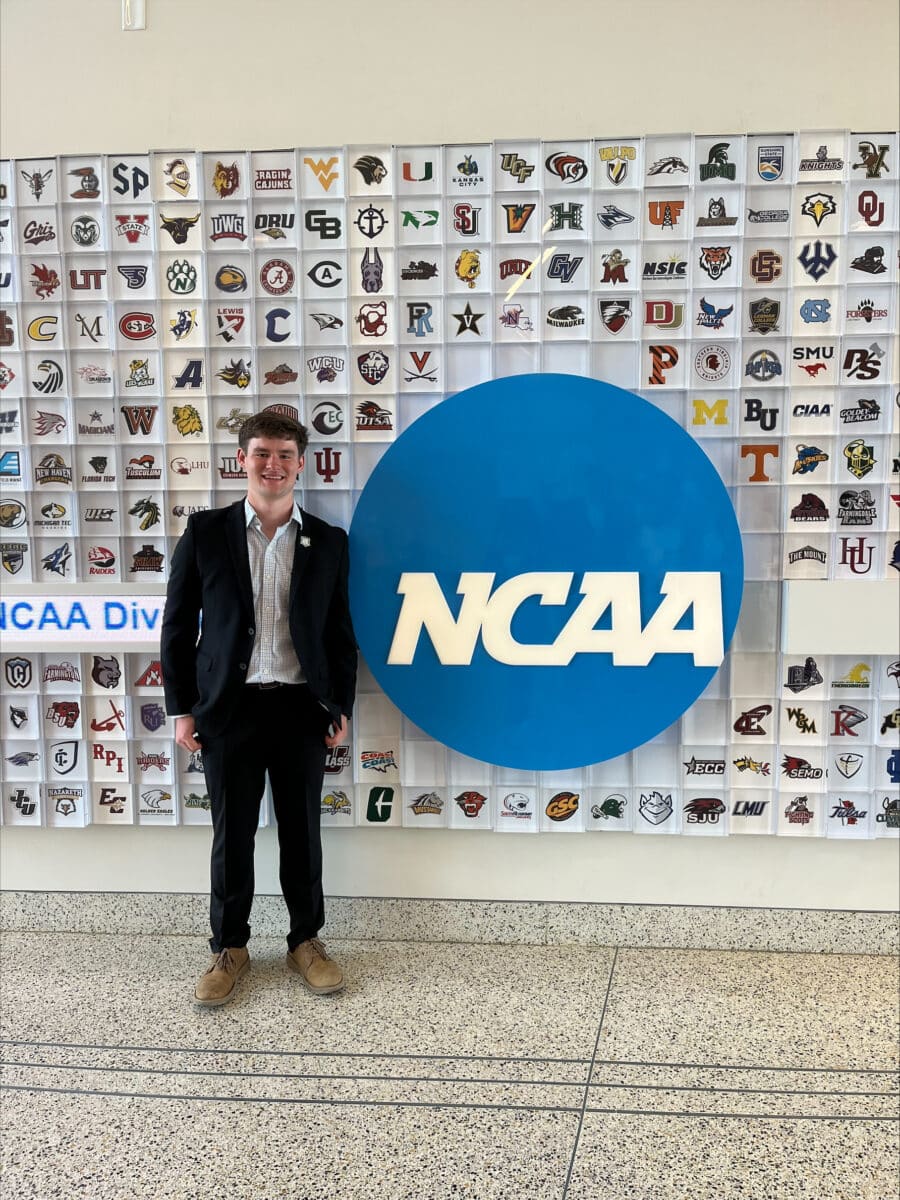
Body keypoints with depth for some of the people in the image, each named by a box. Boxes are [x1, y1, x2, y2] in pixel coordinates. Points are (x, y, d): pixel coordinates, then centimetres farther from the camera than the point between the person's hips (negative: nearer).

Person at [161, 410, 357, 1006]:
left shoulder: (329, 542, 4)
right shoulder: (206, 532, 0)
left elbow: (340, 633, 8)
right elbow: (179, 626, 2)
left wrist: (341, 708, 4)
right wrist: (182, 707, -1)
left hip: (302, 708, 1)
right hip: (229, 707, -1)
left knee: (303, 830, 10)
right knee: (232, 834, 8)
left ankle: (306, 940, 27)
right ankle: (229, 947, 24)